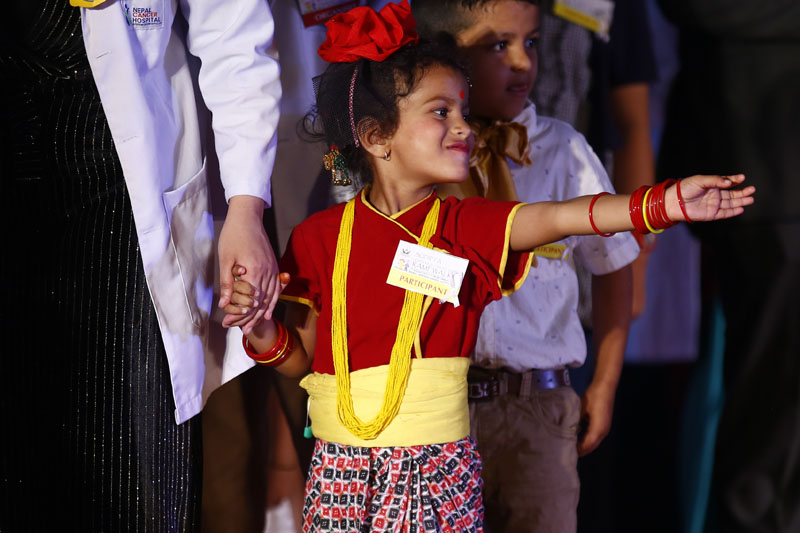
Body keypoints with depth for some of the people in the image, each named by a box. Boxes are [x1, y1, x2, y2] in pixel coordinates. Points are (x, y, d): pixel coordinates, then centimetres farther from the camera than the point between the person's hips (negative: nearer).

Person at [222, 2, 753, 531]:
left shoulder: (466, 226, 1)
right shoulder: (321, 237, 1)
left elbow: (559, 217, -16)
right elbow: (302, 358, 8)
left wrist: (665, 203, -31)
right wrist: (264, 333, -14)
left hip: (440, 470, 0)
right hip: (345, 471, 0)